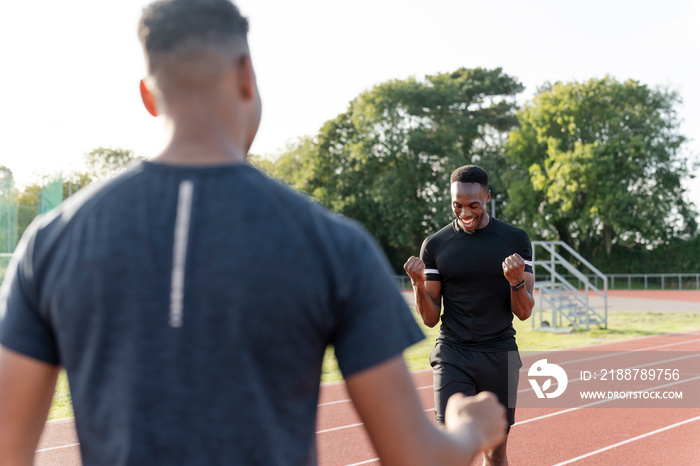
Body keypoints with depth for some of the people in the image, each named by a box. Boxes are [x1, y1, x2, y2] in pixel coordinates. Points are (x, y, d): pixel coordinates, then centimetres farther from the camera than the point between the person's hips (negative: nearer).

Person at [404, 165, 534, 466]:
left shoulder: (516, 240, 1)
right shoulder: (435, 245, 1)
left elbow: (523, 313, 0)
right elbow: (431, 319, 3)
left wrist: (517, 280, -19)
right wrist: (419, 285, -15)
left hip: (500, 355, 1)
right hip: (453, 356, -1)